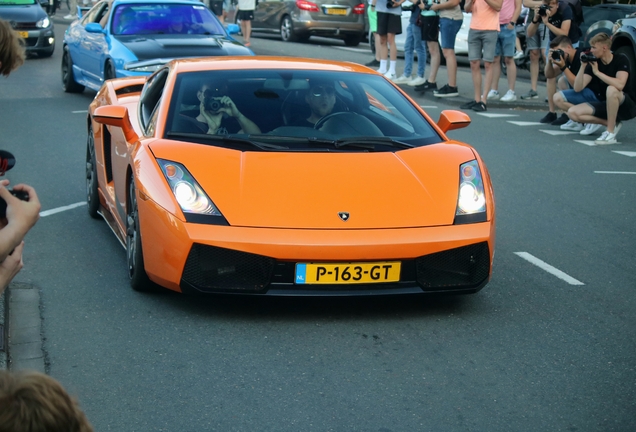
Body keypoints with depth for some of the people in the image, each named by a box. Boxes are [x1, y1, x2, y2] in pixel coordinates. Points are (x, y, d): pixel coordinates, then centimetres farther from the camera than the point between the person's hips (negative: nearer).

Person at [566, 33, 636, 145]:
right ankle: (613, 124, -3)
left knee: (611, 89, -38)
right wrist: (583, 66, -16)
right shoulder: (593, 63, 0)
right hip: (606, 105, 6)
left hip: (627, 107, -6)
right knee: (573, 112, -11)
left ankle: (611, 133, -28)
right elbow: (578, 88, -6)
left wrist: (597, 72, -26)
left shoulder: (620, 60, -14)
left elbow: (620, 85, -32)